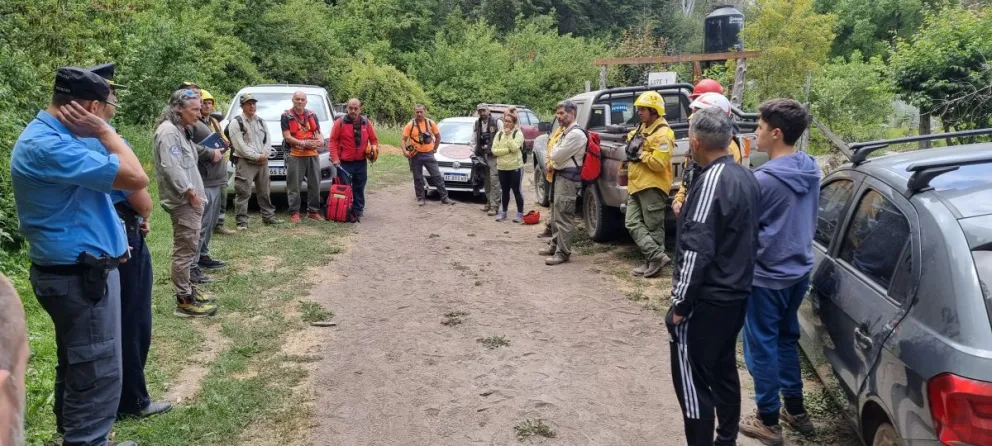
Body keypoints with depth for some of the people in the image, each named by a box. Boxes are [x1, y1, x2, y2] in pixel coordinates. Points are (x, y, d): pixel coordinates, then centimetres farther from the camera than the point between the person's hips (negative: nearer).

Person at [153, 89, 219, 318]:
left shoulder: (179, 130, 17)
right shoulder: (168, 131, -16)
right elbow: (171, 168, -24)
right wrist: (191, 193, -17)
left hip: (191, 200, 11)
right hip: (184, 202, -11)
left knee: (189, 248, 17)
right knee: (184, 251, -6)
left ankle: (187, 288, 28)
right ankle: (184, 300, -1)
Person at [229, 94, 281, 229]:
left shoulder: (261, 121, 15)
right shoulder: (236, 123, -6)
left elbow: (267, 140, 12)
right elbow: (240, 145, -14)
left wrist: (264, 154, -7)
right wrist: (257, 156, -16)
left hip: (263, 161, 6)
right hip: (245, 163, -6)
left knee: (264, 192, 14)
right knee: (243, 193, -8)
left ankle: (268, 216, 23)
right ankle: (242, 221, -7)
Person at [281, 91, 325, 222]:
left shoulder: (312, 115, 16)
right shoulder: (286, 116, 2)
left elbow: (318, 132, 18)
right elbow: (287, 137, -6)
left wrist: (321, 140, -6)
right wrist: (303, 143, -18)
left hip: (313, 154, 5)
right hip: (295, 155, -4)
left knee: (315, 184, 7)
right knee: (294, 186, -4)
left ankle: (313, 211, 17)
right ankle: (294, 213, 0)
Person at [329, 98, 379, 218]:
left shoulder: (366, 123, 7)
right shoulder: (340, 123, -3)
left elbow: (374, 139, 14)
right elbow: (333, 141, -4)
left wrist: (374, 147, -8)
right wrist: (335, 158, -11)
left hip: (361, 162, 3)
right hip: (345, 162, -3)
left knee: (359, 188, 10)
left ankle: (358, 210, 18)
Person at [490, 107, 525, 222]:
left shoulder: (518, 133, -6)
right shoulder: (499, 133, 6)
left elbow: (514, 148, -21)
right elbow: (494, 150, -4)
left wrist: (508, 135, -17)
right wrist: (508, 150, -14)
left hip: (515, 167, -4)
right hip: (502, 167, 4)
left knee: (516, 190, 1)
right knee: (505, 191, 13)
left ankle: (520, 213, 9)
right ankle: (503, 212, 23)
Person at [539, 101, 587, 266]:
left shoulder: (576, 134, -18)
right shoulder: (565, 132, 16)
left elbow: (556, 155, -19)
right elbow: (555, 155, 23)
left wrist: (555, 148, 2)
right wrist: (552, 164, 4)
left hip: (568, 178, -11)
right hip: (559, 175, 11)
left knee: (563, 216, -8)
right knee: (556, 214, 18)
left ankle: (563, 253, -4)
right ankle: (555, 245, 30)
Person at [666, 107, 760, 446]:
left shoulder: (711, 183, -22)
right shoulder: (746, 177, 7)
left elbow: (696, 251, -24)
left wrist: (680, 304, -17)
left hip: (707, 301, -9)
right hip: (735, 294, 10)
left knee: (692, 379, 0)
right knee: (724, 371, 20)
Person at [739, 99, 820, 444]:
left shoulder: (764, 179, -24)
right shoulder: (810, 170, 1)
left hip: (767, 276, -8)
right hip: (798, 270, 8)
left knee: (761, 347, 6)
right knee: (786, 340, 22)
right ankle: (796, 411, 32)